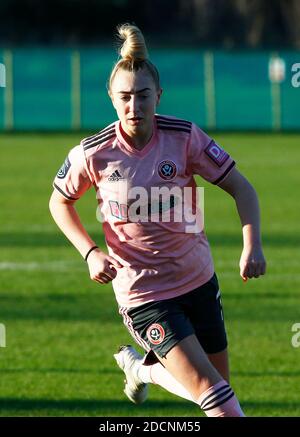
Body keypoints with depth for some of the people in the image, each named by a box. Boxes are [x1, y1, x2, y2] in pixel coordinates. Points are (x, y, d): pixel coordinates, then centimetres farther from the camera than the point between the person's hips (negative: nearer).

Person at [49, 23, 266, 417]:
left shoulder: (185, 137, -12)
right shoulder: (93, 154, -14)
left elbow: (240, 188, -6)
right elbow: (60, 202, 4)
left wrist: (252, 244, -21)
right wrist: (90, 252, -10)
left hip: (198, 280, 4)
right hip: (142, 293, -4)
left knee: (217, 382, 16)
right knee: (209, 390, -16)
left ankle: (141, 368, 43)